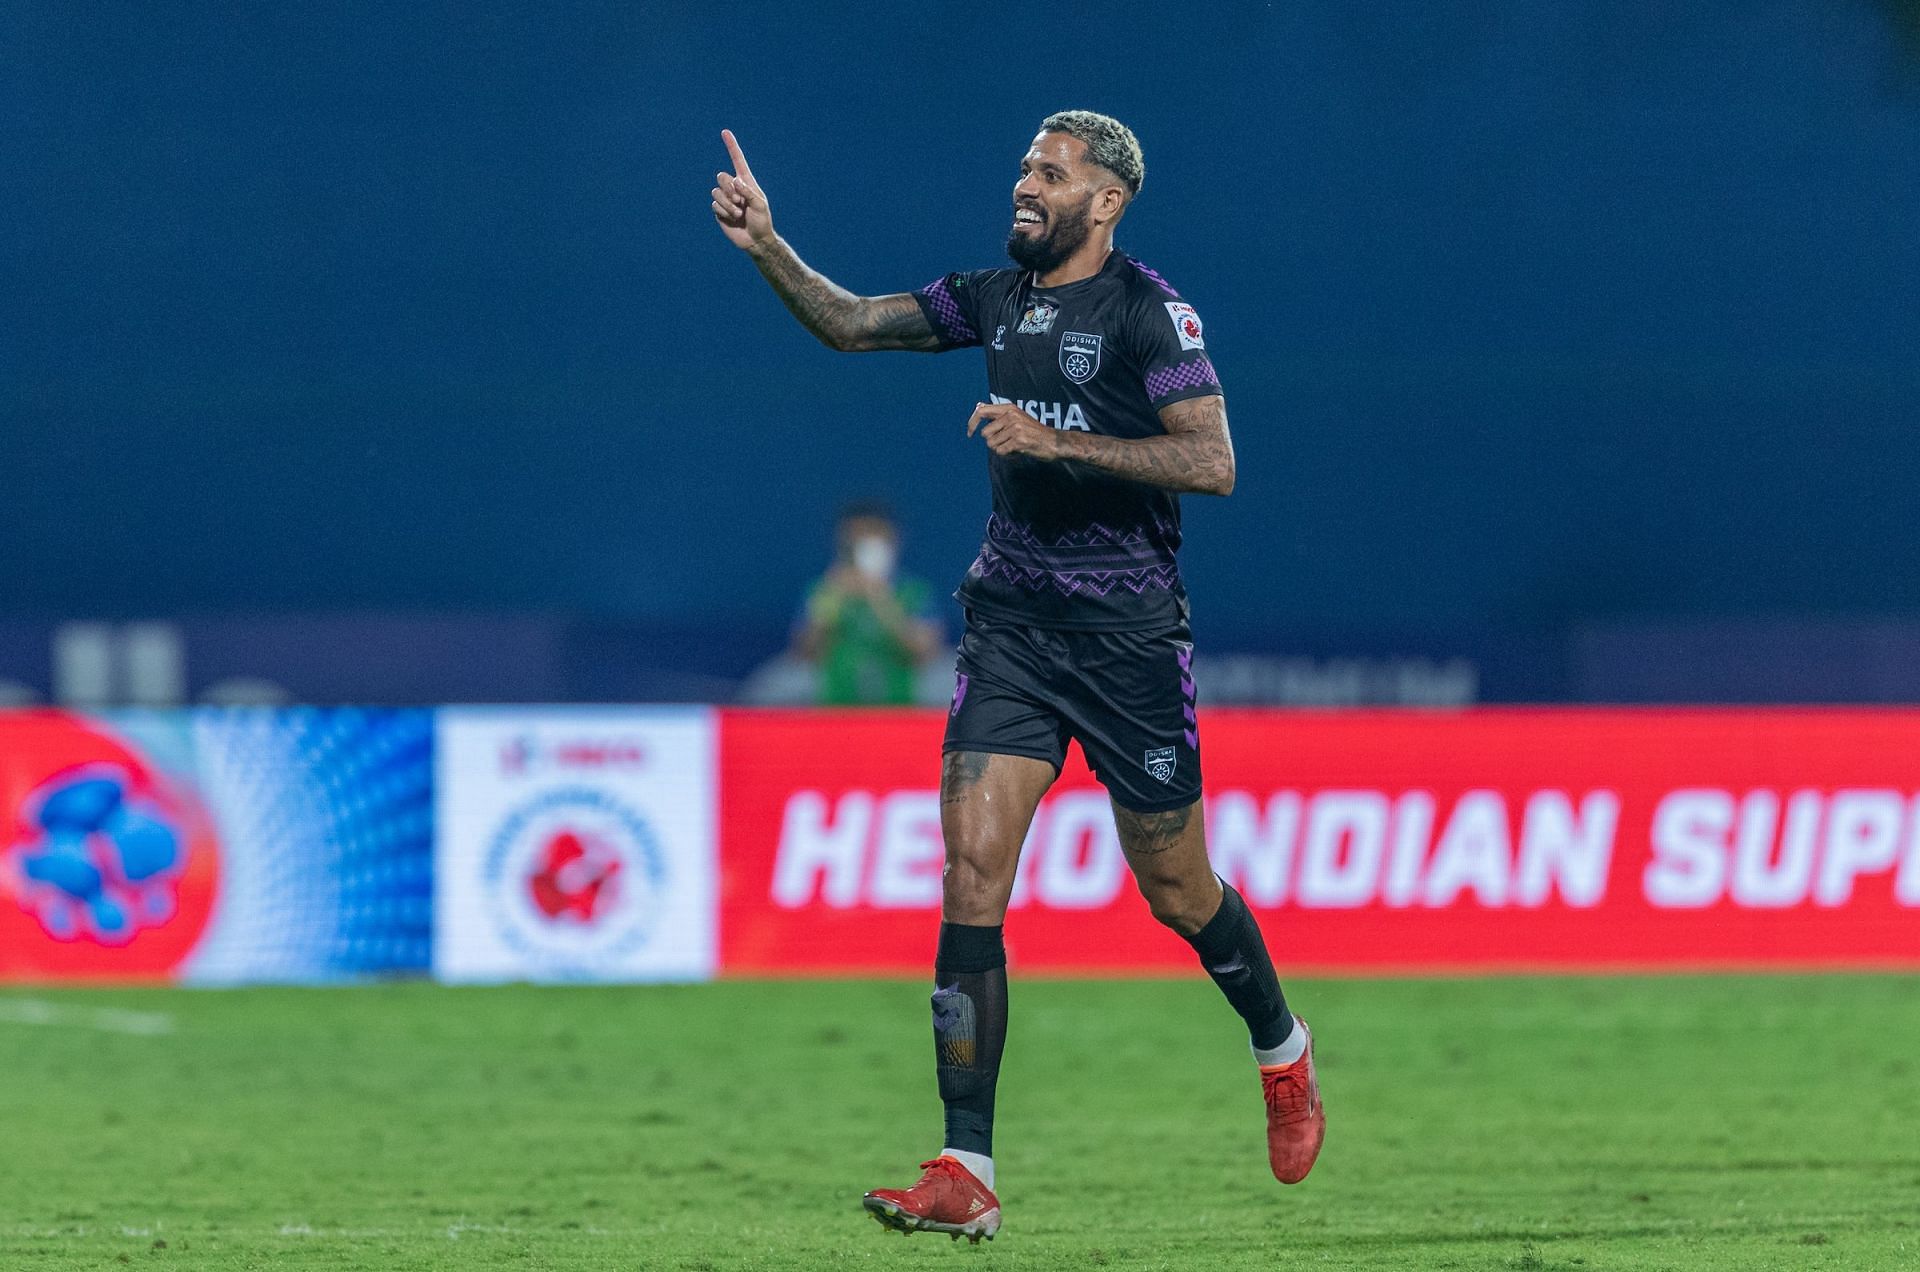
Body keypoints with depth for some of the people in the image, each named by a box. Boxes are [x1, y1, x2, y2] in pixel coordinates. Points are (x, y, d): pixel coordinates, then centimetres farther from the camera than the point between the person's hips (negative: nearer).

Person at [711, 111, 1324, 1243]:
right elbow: (853, 323, 14)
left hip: (1129, 633, -5)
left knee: (1178, 890, 7)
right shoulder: (996, 299, 9)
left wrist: (1058, 440, -23)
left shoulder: (1148, 308, -10)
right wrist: (768, 247, -2)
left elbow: (1212, 462, -18)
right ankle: (967, 1174, -12)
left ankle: (1283, 1052, 39)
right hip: (1012, 623, 5)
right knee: (971, 873, -10)